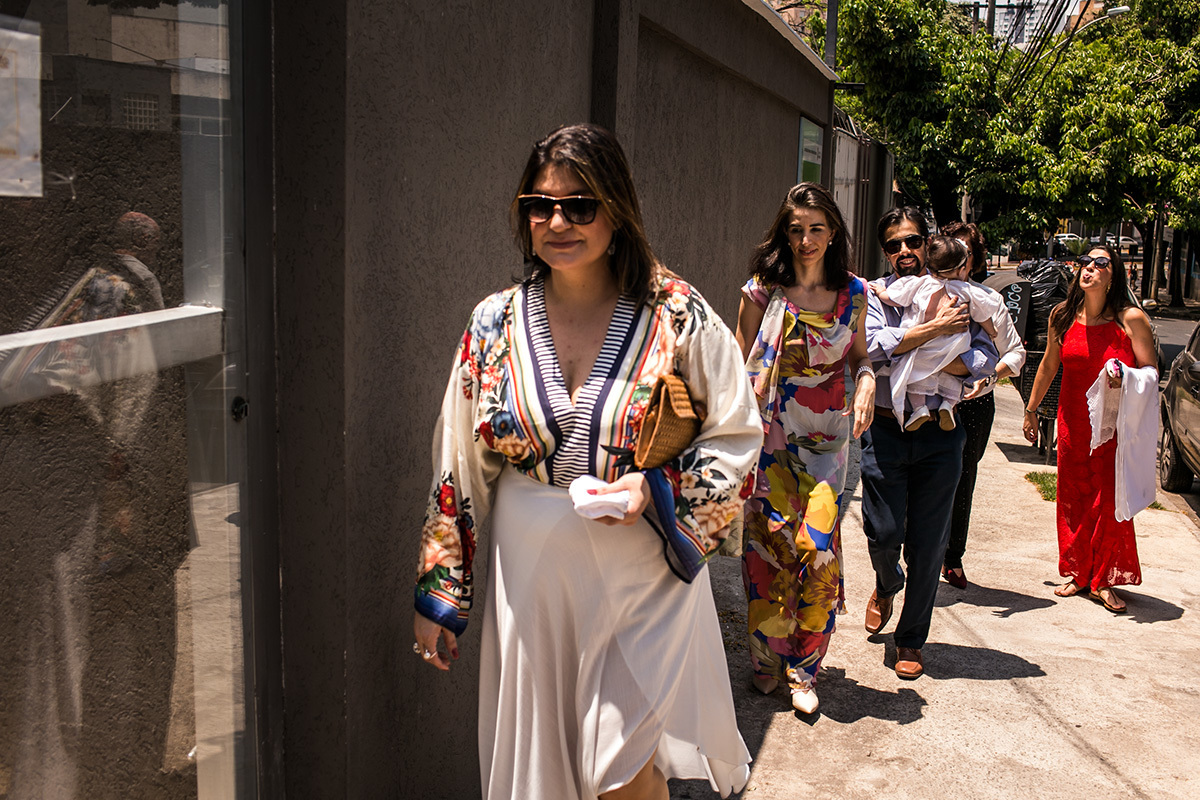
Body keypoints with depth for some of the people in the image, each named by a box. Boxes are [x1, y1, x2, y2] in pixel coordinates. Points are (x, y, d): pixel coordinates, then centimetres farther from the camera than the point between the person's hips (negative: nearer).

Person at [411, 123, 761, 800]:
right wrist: (438, 595, 7)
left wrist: (657, 488, -18)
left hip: (644, 574, -2)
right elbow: (458, 468, 6)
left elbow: (738, 437, -1)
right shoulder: (495, 325, 0)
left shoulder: (678, 317, -8)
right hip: (531, 577, 3)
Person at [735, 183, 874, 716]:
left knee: (819, 548, -3)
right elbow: (742, 370, 0)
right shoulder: (762, 291, -3)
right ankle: (767, 658, 21)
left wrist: (866, 379, -6)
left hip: (826, 437, 2)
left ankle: (802, 669, 13)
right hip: (770, 434, -1)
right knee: (769, 543, 2)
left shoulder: (853, 292, 4)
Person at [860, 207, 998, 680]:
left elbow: (987, 359, -3)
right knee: (883, 533, 0)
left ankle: (911, 639, 22)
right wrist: (935, 329, -16)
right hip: (886, 431, -1)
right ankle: (887, 586, 37)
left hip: (940, 433, 1)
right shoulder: (874, 295, 5)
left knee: (928, 543, 5)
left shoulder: (954, 296, 7)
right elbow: (873, 345, -14)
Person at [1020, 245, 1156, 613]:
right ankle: (1077, 573, 25)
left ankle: (1103, 581, 14)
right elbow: (1049, 365, 13)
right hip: (1073, 420, 3)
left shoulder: (1131, 318, -10)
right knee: (1073, 497, 8)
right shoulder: (1063, 315, 0)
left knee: (1111, 500, -1)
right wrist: (1031, 409, 18)